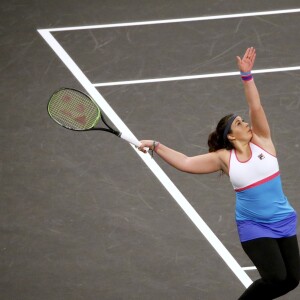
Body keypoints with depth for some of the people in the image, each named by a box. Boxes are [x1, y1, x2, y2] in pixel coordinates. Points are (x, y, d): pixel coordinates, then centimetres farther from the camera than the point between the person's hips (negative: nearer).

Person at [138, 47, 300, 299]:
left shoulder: (261, 142, 0)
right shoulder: (224, 158, -4)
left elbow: (256, 107, -10)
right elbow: (185, 163, -1)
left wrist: (246, 75, -20)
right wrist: (156, 146, -4)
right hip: (254, 226, -3)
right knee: (275, 277, -17)